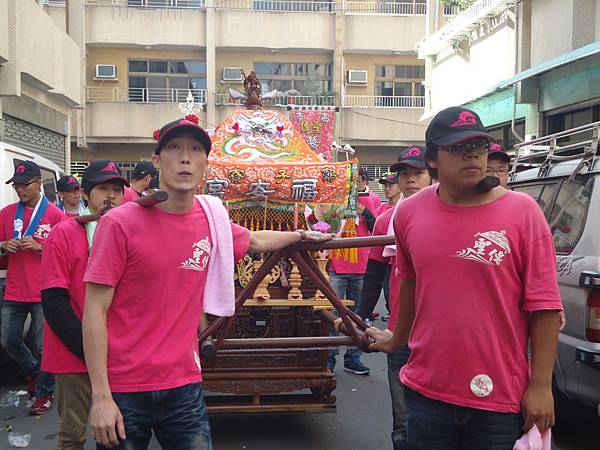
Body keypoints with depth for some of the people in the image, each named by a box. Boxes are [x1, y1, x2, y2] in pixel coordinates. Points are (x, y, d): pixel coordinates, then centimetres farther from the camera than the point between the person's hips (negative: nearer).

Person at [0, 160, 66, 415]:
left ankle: (44, 393, 17)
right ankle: (34, 373, 37)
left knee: (43, 346, -1)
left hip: (43, 294, -4)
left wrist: (39, 247, -16)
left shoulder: (55, 215, -4)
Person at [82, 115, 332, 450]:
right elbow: (95, 312, -11)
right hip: (123, 389, -3)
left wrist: (299, 235, 36)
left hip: (184, 385, 4)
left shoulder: (213, 220, 1)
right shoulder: (120, 223, -12)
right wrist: (101, 397, -14)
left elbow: (255, 240, 24)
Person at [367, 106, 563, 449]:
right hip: (427, 391, 3)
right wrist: (398, 339, 25)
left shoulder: (522, 211, -9)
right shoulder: (409, 213, 1)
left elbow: (544, 305, -8)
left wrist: (541, 385, -10)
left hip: (502, 398, -2)